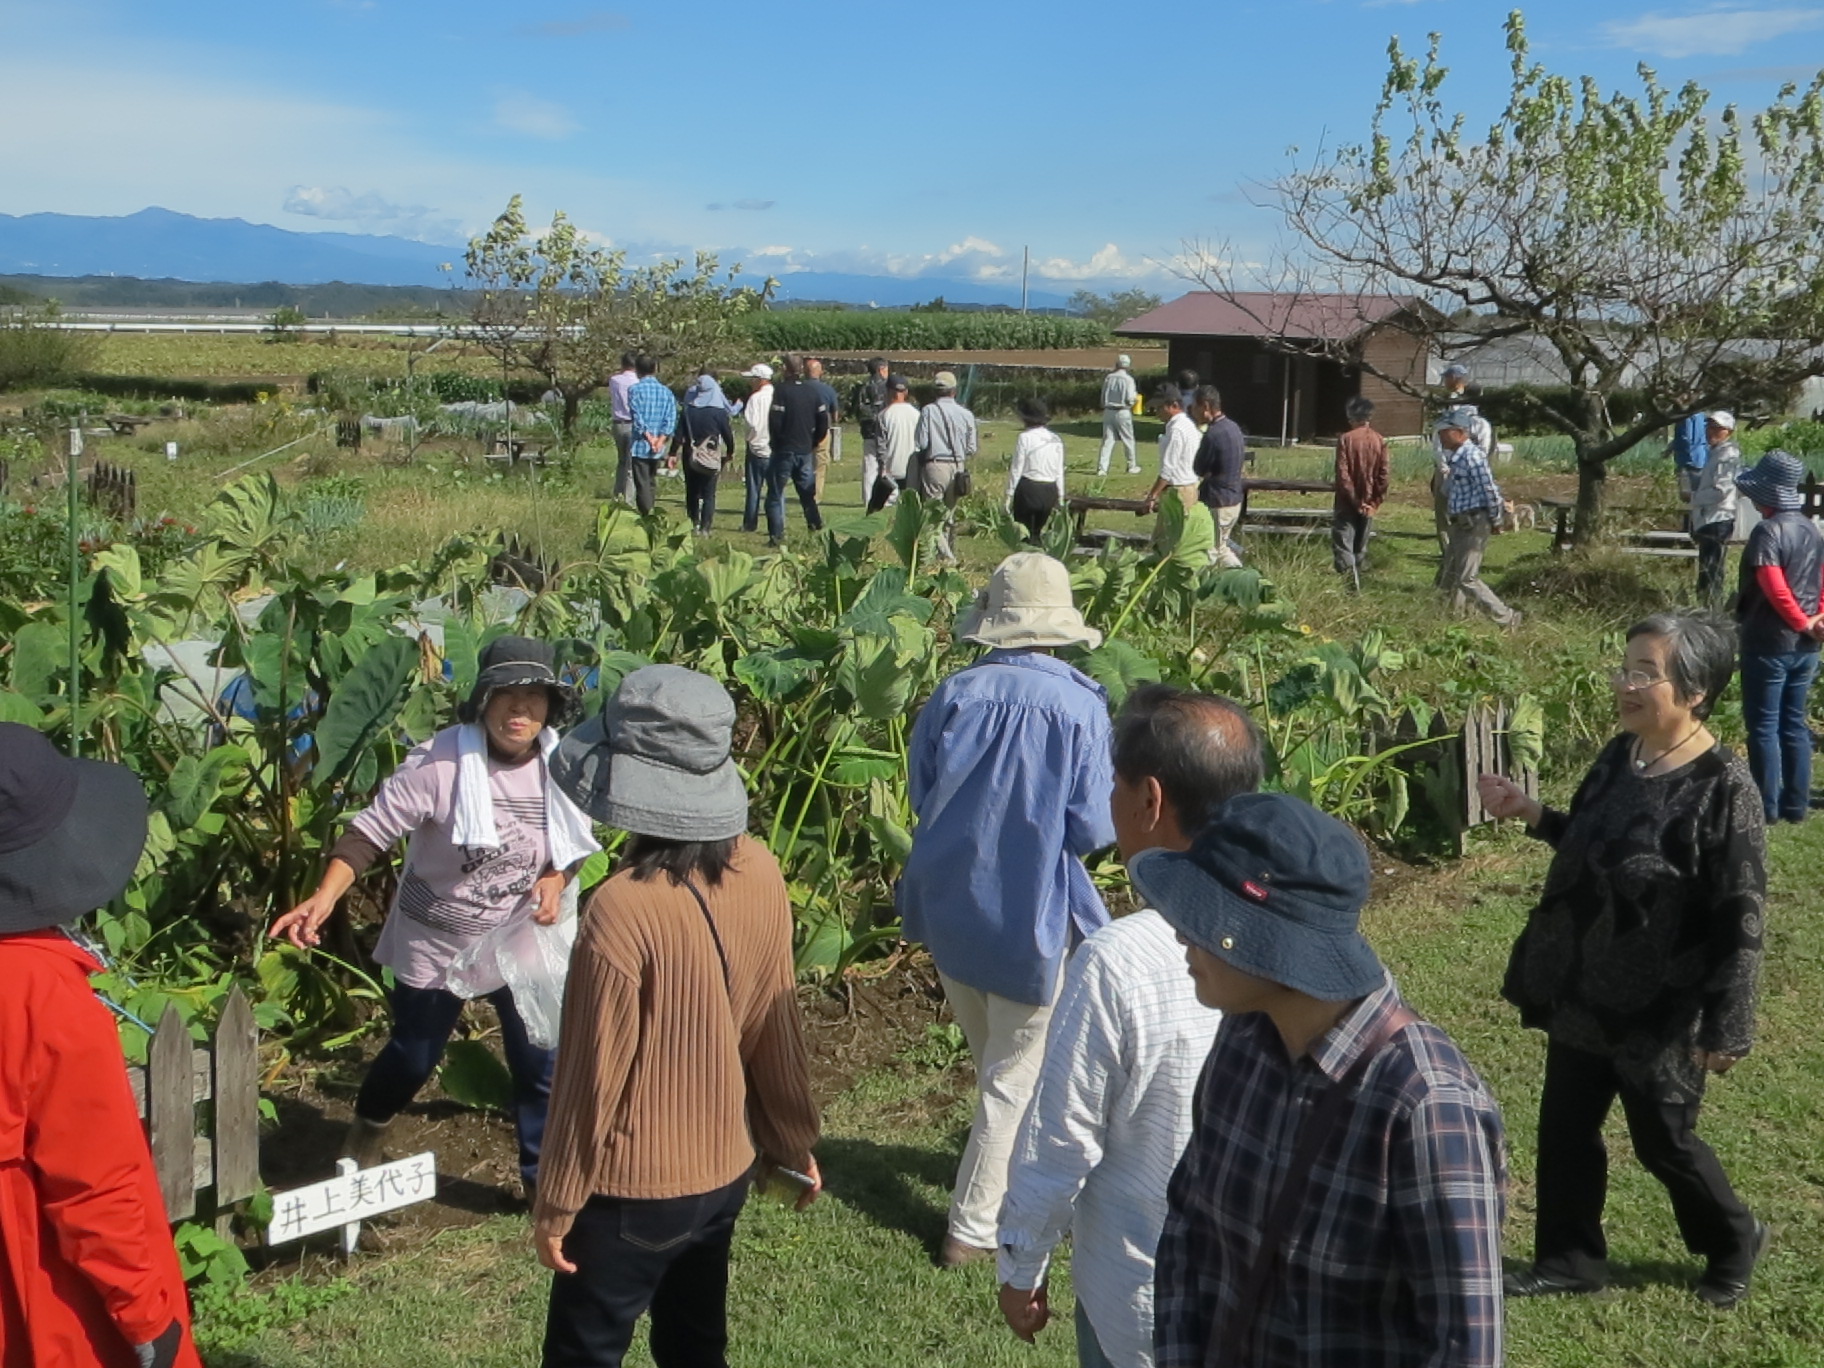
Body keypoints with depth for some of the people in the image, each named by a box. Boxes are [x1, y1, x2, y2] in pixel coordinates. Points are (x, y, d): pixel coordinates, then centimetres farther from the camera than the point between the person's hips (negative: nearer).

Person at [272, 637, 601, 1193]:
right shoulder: (440, 763, -25)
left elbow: (574, 844, 6)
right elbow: (370, 833, -23)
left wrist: (556, 881, -14)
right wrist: (324, 898, -35)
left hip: (521, 944, 3)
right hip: (435, 945, -2)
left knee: (539, 1065, 6)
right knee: (412, 1057, 16)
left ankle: (543, 1178, 26)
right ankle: (365, 1136, 48)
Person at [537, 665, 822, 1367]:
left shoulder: (624, 907, -27)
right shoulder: (760, 872, -9)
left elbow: (595, 1073, -19)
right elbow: (776, 1023, 2)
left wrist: (556, 1202, -6)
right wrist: (793, 1142, 16)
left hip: (633, 1189, -6)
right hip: (726, 1170, 6)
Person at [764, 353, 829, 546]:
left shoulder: (782, 391, -12)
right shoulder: (812, 391, 4)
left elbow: (775, 422, -16)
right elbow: (823, 421, 5)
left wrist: (777, 442, 1)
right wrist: (812, 442, 14)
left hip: (784, 450, -5)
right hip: (806, 451, 5)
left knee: (775, 494, 2)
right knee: (807, 493, 15)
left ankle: (777, 535, -2)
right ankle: (816, 527, 11)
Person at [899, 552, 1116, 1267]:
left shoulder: (954, 695, -8)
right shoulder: (1080, 706, -17)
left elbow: (921, 797, 2)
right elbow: (1093, 828, -15)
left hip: (949, 906, 4)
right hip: (1032, 914, -4)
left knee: (991, 1056, 24)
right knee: (1013, 1074, 11)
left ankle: (1014, 1163, 46)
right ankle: (972, 1226, 16)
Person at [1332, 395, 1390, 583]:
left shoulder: (1346, 439, -11)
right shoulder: (1380, 441, -1)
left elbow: (1343, 474, -15)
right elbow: (1383, 476, -3)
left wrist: (1355, 501, -10)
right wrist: (1375, 503, 1)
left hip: (1347, 503, -4)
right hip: (1369, 505, 4)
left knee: (1343, 547, -4)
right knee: (1360, 547, 16)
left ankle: (1350, 584, -18)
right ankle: (1357, 581, 21)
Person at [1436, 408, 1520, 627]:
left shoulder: (1471, 455, -18)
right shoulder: (1458, 457, 12)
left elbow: (1489, 489, -18)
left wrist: (1495, 521, -10)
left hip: (1474, 524, -10)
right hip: (1462, 524, 10)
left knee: (1467, 580, -10)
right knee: (1448, 579, 13)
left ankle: (1508, 619, -3)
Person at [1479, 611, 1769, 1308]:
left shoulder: (1723, 789, -23)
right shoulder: (1620, 755, -1)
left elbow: (1739, 918, -18)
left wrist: (1722, 1026, -16)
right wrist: (1531, 813, 1)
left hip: (1658, 1008, -7)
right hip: (1583, 990, 7)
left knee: (1662, 1140, 13)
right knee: (1565, 1128, 15)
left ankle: (1734, 1245, 40)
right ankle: (1570, 1259, 34)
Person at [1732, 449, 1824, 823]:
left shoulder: (1767, 532, -17)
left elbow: (1775, 589, -23)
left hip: (1769, 642, -8)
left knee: (1763, 726, 1)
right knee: (1794, 724, 13)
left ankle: (1766, 806, 4)